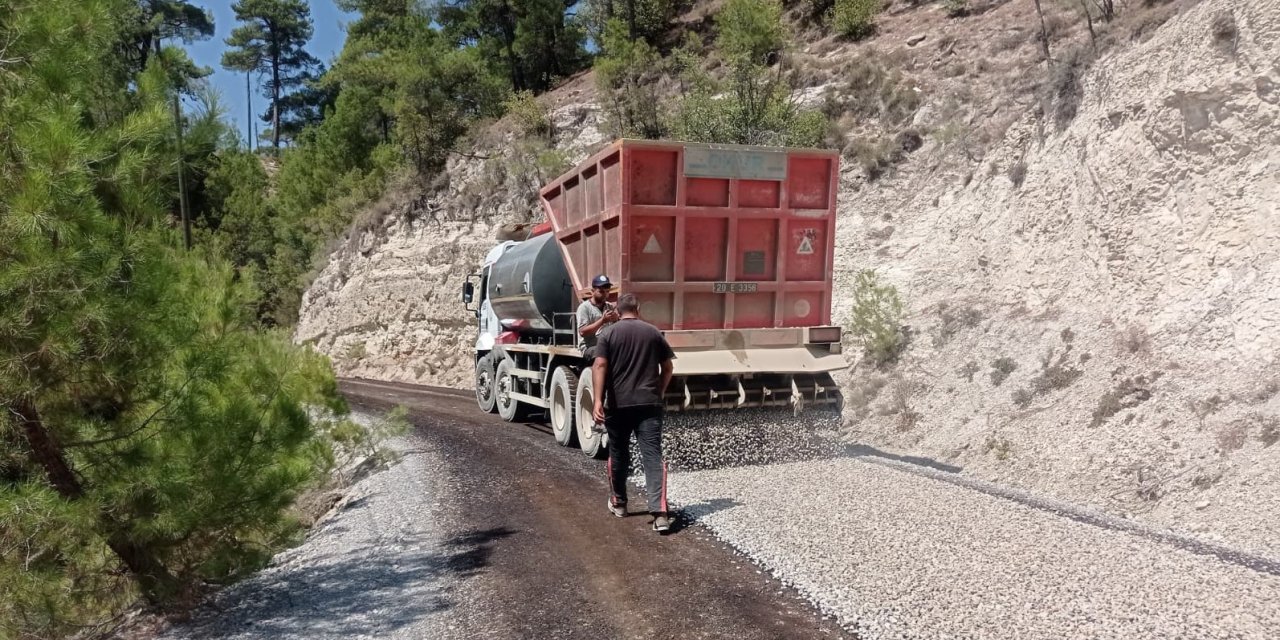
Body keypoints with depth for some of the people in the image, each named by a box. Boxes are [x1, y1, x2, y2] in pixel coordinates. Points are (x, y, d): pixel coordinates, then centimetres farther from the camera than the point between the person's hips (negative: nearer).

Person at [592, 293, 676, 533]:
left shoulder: (609, 334, 2)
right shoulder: (653, 332, 7)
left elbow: (600, 365, -11)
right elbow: (667, 368, 11)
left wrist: (598, 400, -16)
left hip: (618, 404, 0)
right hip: (649, 403, 0)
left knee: (618, 454, 17)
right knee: (653, 456, -5)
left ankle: (618, 503, 33)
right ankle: (660, 512, -16)